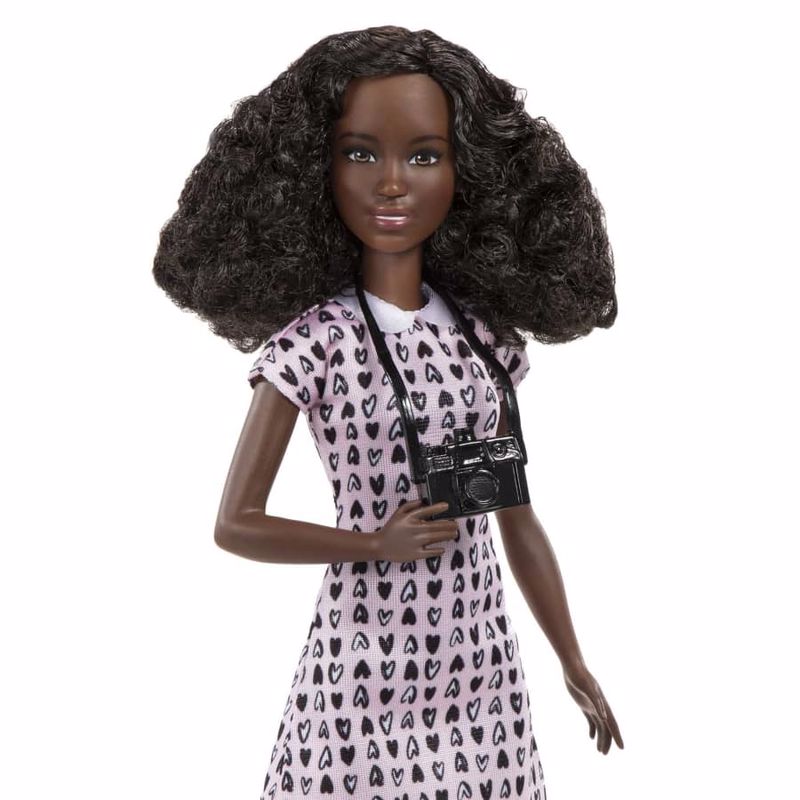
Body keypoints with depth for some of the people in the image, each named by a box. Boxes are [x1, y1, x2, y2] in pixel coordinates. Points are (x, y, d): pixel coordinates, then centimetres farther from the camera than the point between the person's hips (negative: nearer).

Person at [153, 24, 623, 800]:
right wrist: (378, 545, -12)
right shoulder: (311, 341, -11)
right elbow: (236, 524, -6)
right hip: (366, 667, -4)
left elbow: (518, 516, 9)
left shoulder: (484, 335, 2)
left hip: (483, 666, 4)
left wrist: (573, 662, 13)